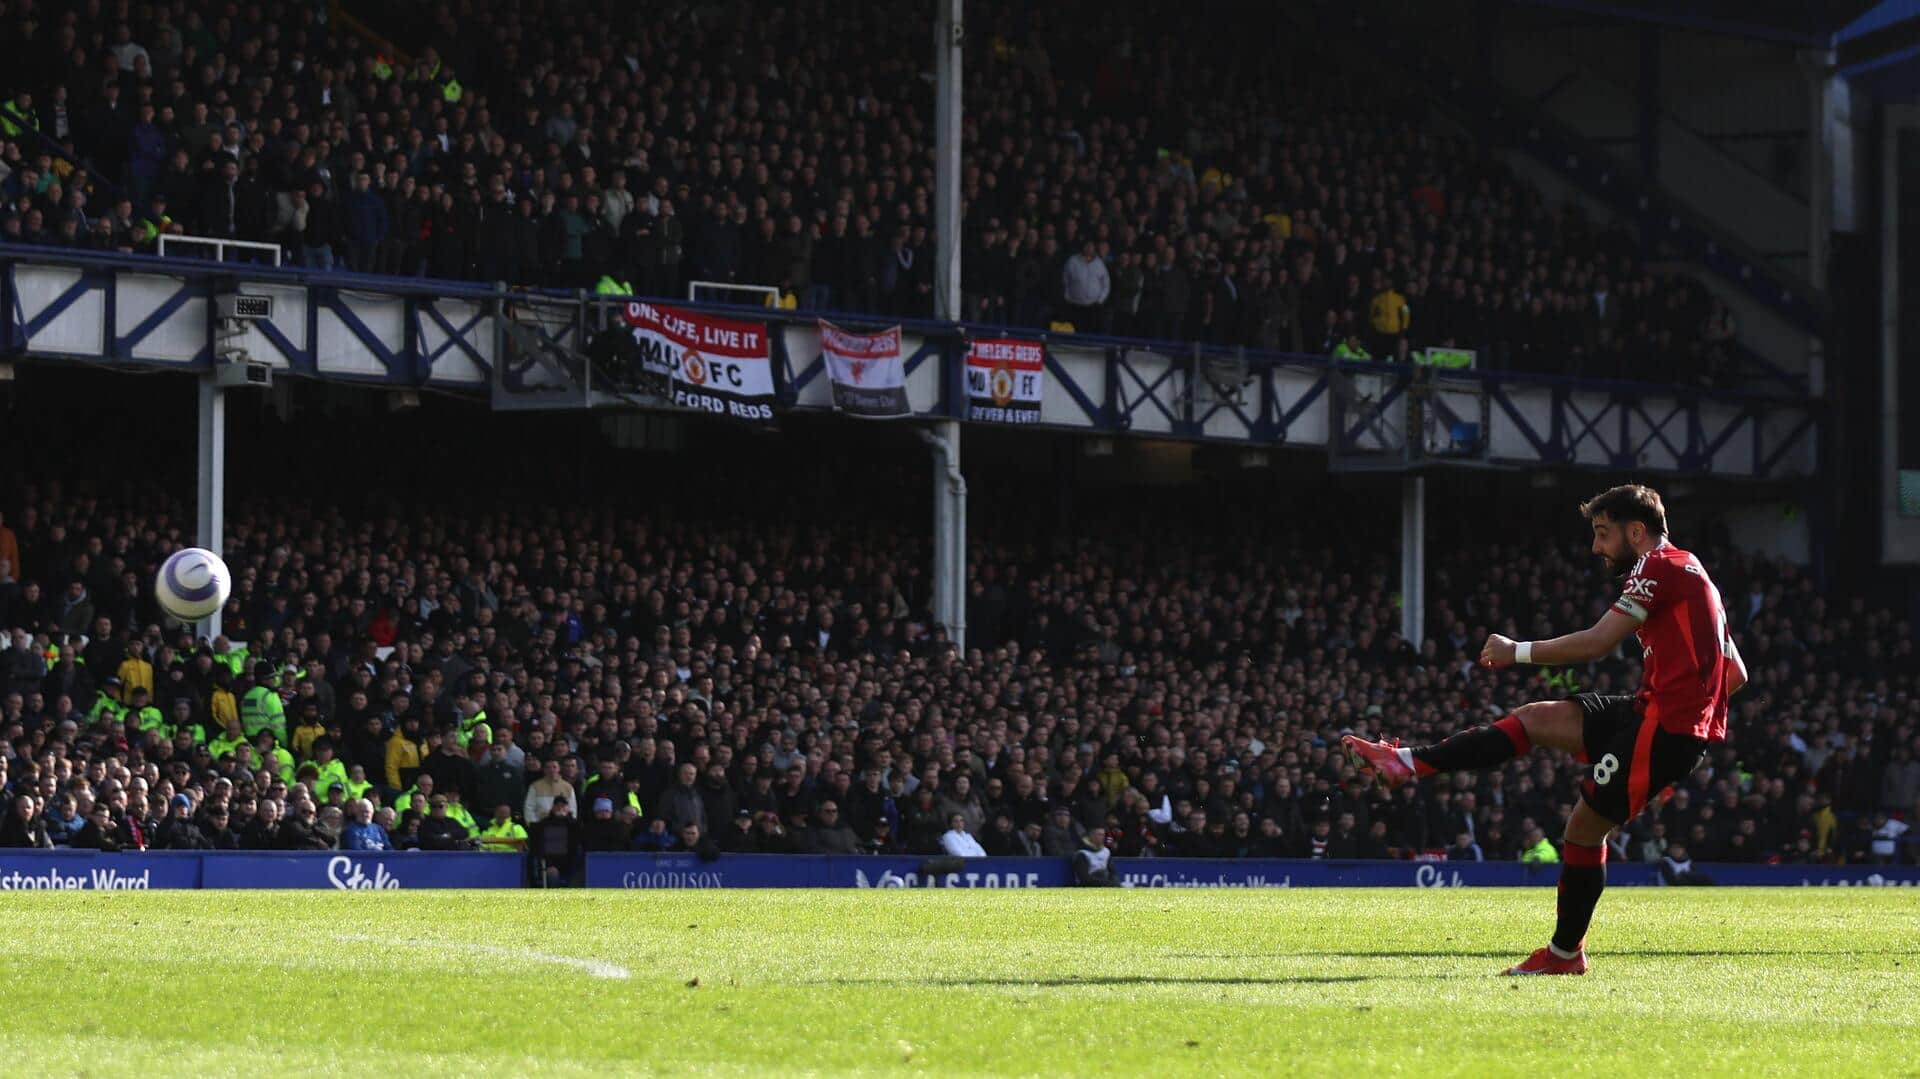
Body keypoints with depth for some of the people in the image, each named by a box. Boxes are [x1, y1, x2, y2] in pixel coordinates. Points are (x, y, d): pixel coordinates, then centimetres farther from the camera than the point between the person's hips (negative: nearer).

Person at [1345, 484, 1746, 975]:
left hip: (1665, 727, -9)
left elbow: (1596, 642, -14)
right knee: (1536, 719, 5)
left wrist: (1518, 651, -5)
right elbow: (1736, 675, 23)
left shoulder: (1659, 565, -8)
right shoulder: (1689, 573, 22)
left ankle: (1566, 953, 5)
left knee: (1585, 826, -4)